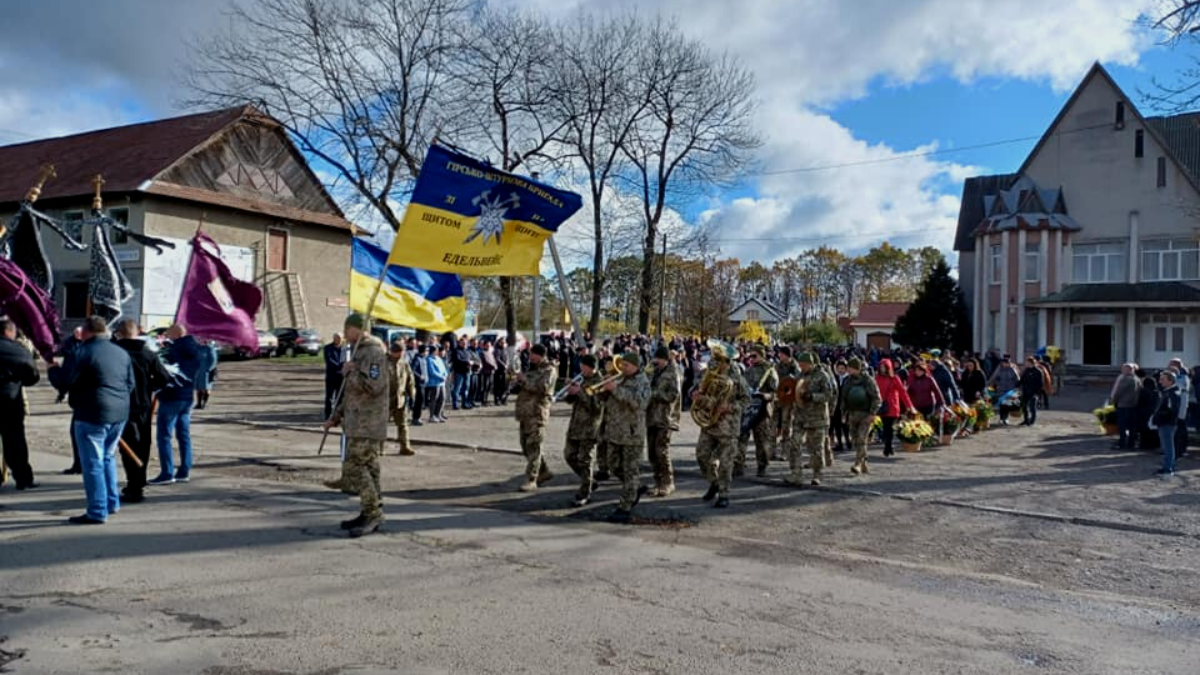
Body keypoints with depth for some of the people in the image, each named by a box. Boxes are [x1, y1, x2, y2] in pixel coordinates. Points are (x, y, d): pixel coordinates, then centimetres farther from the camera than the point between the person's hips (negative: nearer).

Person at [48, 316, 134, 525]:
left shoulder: (82, 353, -11)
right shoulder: (122, 353, 11)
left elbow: (63, 382, -10)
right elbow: (130, 384, 17)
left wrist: (52, 369, 9)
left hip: (92, 416, -7)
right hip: (120, 414, 7)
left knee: (93, 464, 0)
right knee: (107, 458, 21)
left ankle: (97, 512, 4)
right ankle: (112, 503, 27)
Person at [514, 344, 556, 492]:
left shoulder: (549, 370, -5)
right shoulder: (531, 368, 21)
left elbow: (542, 386, -23)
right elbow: (518, 388, 25)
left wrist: (525, 380, -14)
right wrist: (518, 382, 3)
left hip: (537, 413, -9)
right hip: (525, 412, 9)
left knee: (533, 446, -9)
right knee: (526, 445, 13)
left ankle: (531, 480, -6)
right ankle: (544, 472, 27)